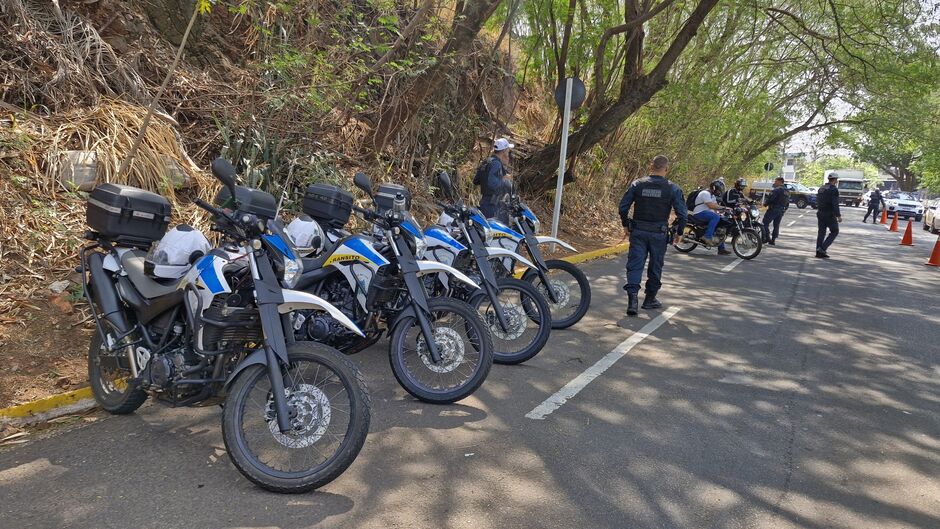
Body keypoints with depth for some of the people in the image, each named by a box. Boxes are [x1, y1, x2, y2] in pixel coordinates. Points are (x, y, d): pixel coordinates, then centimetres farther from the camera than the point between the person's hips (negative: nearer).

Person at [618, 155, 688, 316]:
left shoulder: (637, 184, -2)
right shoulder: (672, 189, -6)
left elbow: (623, 206, -2)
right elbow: (682, 213, -8)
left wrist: (625, 225, 11)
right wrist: (679, 232, 6)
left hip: (638, 232, 1)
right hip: (659, 234, -1)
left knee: (635, 265, 2)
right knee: (655, 267, 14)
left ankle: (632, 298, -13)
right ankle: (650, 299, 25)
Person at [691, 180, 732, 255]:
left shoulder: (712, 195, 21)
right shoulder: (705, 193, -13)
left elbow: (715, 206, 15)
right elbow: (711, 206, -25)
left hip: (706, 213, 11)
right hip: (699, 213, -11)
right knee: (716, 217, -34)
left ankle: (721, 249, 7)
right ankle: (708, 237, -33)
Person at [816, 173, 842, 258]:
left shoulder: (821, 189, 11)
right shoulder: (834, 189, -13)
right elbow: (835, 204, -19)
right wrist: (838, 216, -17)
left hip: (820, 213, 7)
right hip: (829, 215, -7)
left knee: (821, 232, 10)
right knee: (834, 231, 6)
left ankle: (819, 252, 9)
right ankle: (822, 248, -7)